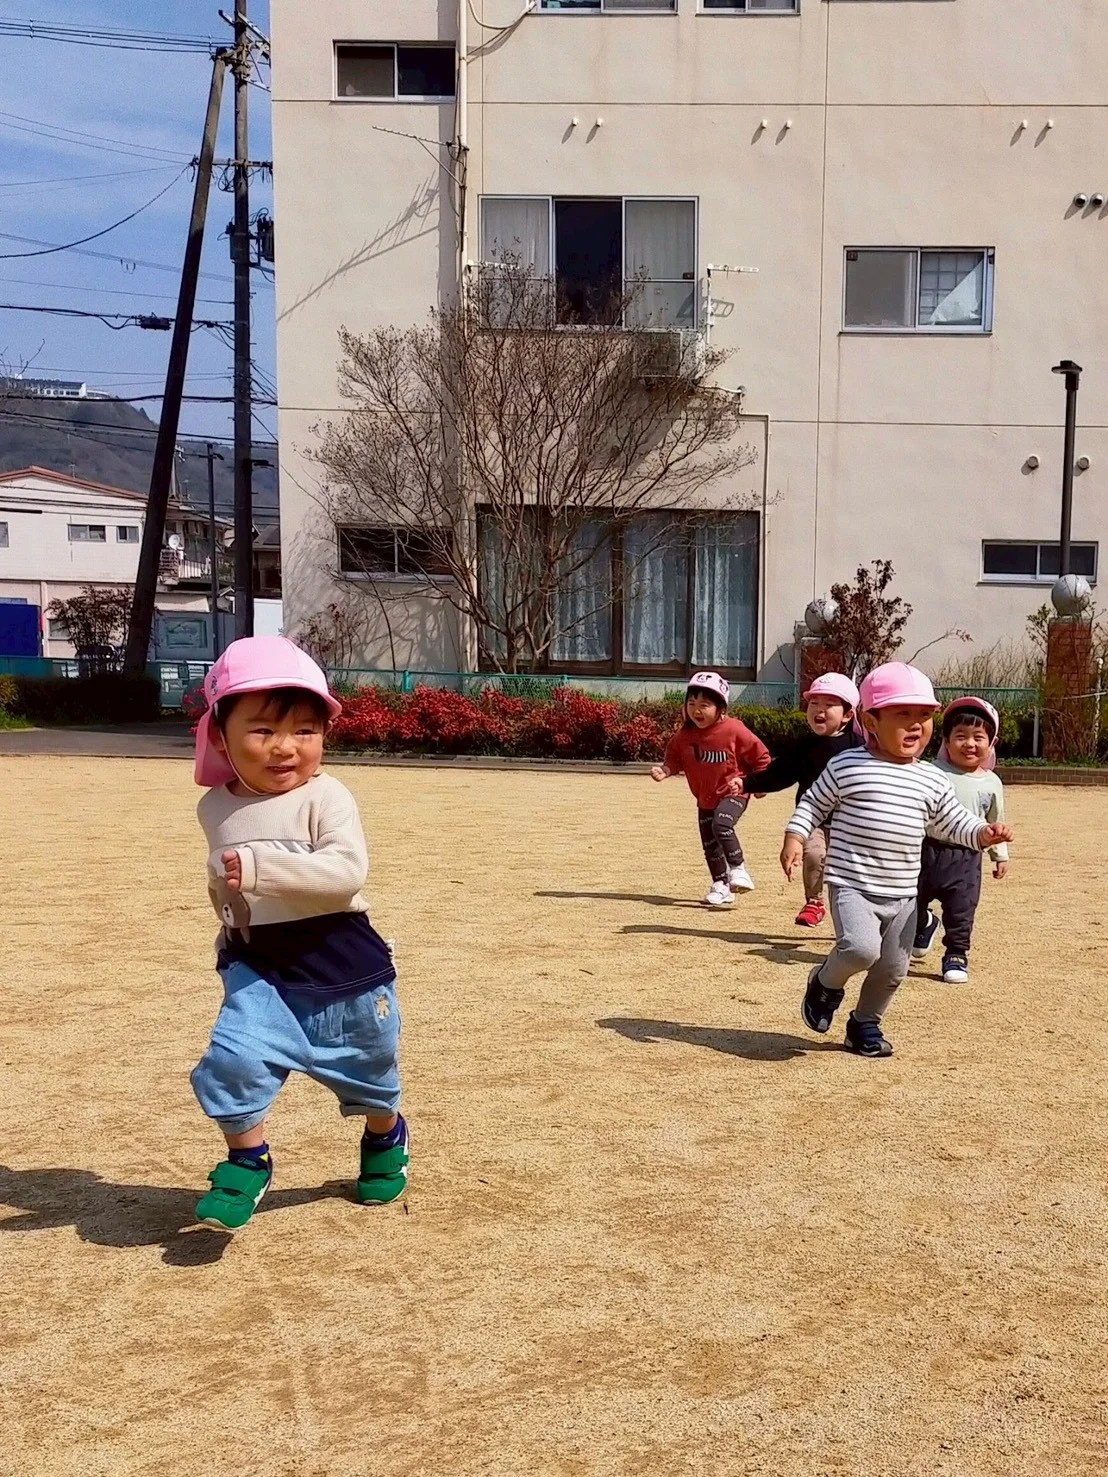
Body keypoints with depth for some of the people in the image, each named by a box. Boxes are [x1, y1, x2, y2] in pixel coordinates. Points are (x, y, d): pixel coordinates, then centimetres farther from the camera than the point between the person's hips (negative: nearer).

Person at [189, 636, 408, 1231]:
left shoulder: (325, 797, -17)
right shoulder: (216, 807, 1)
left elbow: (347, 871, -32)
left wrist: (262, 867, -39)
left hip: (341, 964, -3)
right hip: (258, 969, 3)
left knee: (365, 1068, 18)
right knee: (233, 1058, -20)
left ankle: (386, 1137, 49)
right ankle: (246, 1161, 5)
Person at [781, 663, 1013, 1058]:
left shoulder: (931, 781, 6)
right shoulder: (846, 766, -5)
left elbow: (954, 821, 14)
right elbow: (813, 804, 4)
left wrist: (984, 833, -4)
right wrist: (794, 838, -9)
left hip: (902, 895, 5)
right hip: (852, 886, -5)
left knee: (893, 969, 10)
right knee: (861, 948, -26)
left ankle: (865, 1023, 36)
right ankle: (826, 983, 6)